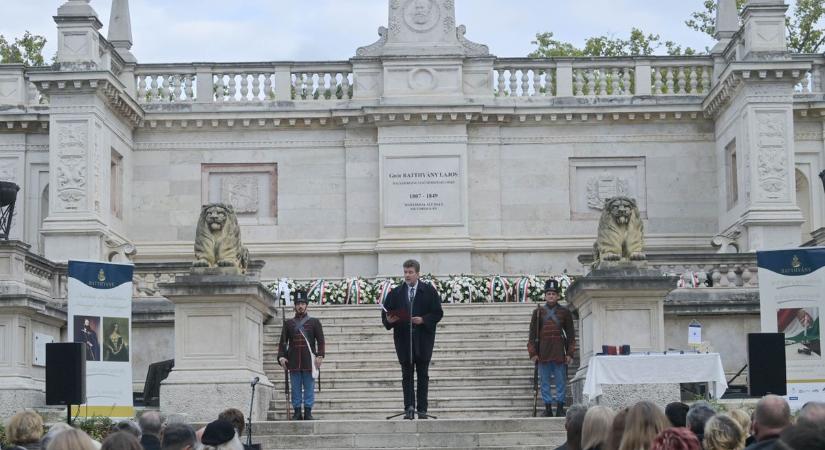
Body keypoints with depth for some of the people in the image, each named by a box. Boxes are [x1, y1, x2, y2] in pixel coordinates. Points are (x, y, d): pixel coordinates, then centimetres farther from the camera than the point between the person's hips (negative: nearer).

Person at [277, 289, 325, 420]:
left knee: (309, 387, 0)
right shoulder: (288, 323, 11)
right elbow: (283, 341, 9)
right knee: (296, 388, 3)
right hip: (294, 362, 1)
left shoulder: (314, 322, 7)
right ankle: (297, 412, 7)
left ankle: (308, 412, 4)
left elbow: (320, 340, 3)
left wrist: (320, 356, -8)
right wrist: (281, 356, -3)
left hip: (309, 361, -1)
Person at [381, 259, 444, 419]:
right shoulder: (395, 293, 8)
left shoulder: (429, 291, 3)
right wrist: (389, 320, -13)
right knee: (407, 374, 1)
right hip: (403, 338, 1)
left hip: (423, 339, -1)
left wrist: (423, 320, -14)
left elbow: (438, 313, 0)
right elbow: (385, 314, 8)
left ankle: (422, 409, 6)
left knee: (423, 374, 3)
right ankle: (409, 408, 1)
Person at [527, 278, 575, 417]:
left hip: (559, 353, -1)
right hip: (543, 353, 1)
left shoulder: (565, 312, 6)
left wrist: (570, 353, -1)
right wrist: (533, 353, -1)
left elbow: (570, 334, 6)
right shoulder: (538, 312, 6)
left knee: (560, 382, 2)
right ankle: (548, 408, 10)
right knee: (544, 382, 4)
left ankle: (560, 408, 7)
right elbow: (532, 334, 6)